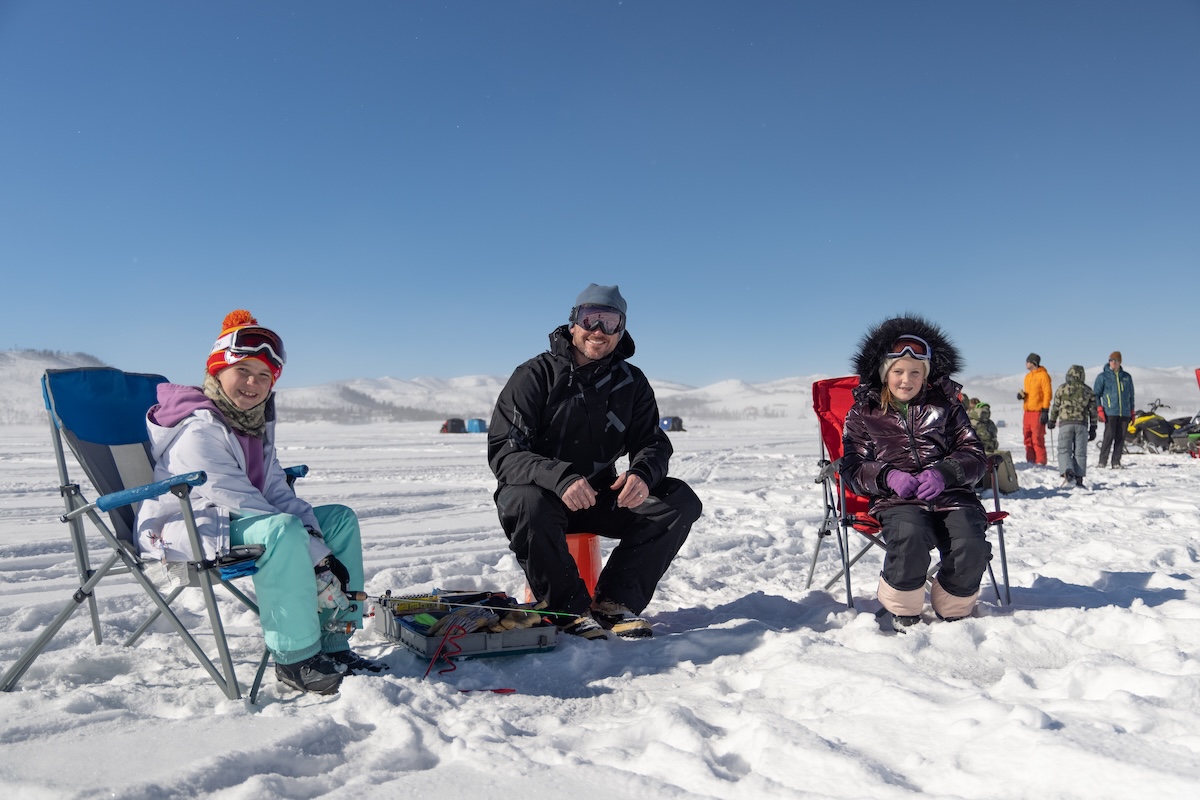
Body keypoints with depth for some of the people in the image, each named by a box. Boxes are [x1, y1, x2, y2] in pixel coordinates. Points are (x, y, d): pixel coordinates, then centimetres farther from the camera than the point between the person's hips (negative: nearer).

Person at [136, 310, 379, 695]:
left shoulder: (256, 424, 9)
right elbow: (238, 501, -26)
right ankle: (295, 659, -27)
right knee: (283, 531, -37)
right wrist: (315, 560, -27)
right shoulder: (198, 431, -20)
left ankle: (332, 645, -3)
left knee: (340, 518, 2)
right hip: (185, 530, -10)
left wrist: (316, 544, -12)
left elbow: (277, 492, 6)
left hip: (240, 522, 10)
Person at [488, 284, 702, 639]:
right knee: (530, 506, -38)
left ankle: (614, 600, -13)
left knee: (680, 500, -14)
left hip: (601, 496, 4)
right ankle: (570, 610, -18)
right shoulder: (534, 376, -11)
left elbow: (653, 444, 2)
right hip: (541, 493, -4)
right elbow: (504, 452, -18)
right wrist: (560, 478, -37)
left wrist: (642, 474, -25)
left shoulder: (632, 382, 2)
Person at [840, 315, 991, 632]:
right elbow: (852, 469, 7)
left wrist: (944, 473, -12)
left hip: (951, 495, 2)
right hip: (896, 499, -2)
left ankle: (952, 612, 2)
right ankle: (899, 612, -10)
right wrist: (888, 477, -14)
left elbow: (975, 455, 10)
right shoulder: (863, 412, 12)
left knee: (971, 545, -28)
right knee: (910, 535, -36)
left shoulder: (946, 404, 16)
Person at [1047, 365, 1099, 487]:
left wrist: (1052, 421, 23)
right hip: (1082, 424, 2)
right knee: (1080, 453, 5)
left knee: (1064, 450, -2)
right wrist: (1093, 428, 15)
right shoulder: (1088, 391, 10)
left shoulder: (1062, 388, 3)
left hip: (1066, 423, -2)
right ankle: (1079, 479, 1)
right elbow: (1093, 410, 10)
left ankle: (1068, 473, -25)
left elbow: (1055, 407, 7)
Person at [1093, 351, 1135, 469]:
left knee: (1121, 437, 0)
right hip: (1110, 412, -3)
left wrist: (1132, 412, 16)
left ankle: (1116, 462, 5)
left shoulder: (1127, 377, 15)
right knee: (1109, 435, -13)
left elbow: (1131, 395, 21)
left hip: (1125, 413, 3)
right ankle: (1102, 461, -6)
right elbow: (1096, 394, 4)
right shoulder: (1102, 376, 4)